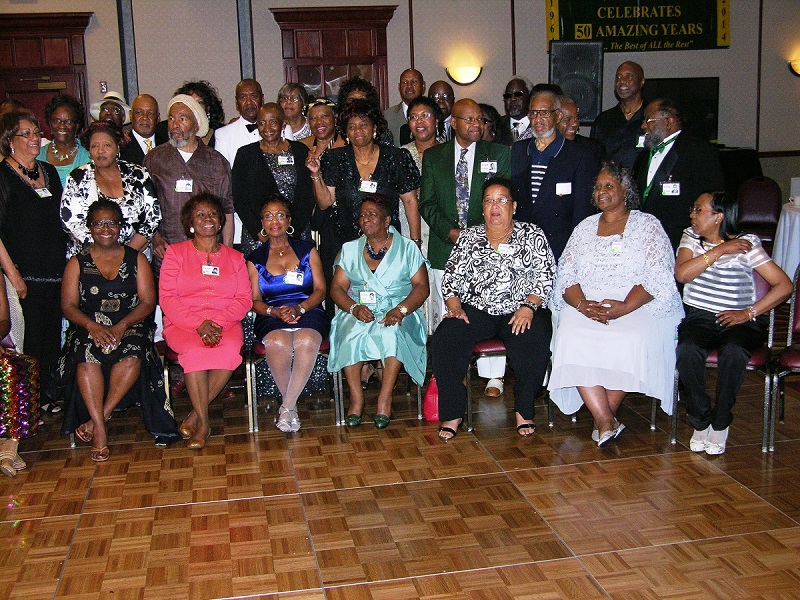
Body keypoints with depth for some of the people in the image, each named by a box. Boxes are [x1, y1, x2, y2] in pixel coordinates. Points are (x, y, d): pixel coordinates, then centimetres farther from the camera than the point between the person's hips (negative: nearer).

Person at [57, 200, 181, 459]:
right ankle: (100, 430, -32)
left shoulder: (137, 259, 11)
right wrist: (92, 325, -18)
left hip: (130, 326, 0)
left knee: (133, 355, -35)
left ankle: (98, 419, -26)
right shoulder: (77, 262, 12)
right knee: (87, 355, -34)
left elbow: (148, 302, 2)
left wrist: (122, 325, -16)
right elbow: (69, 306, 3)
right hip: (89, 327, 0)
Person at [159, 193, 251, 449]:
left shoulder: (235, 257, 17)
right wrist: (198, 323, -15)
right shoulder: (175, 253, 10)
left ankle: (195, 415, -17)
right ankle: (204, 421, -18)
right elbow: (167, 298, -1)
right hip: (182, 324, -1)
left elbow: (244, 300, 6)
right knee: (195, 352, -34)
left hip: (225, 324, 2)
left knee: (230, 350, -32)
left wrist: (218, 322, -12)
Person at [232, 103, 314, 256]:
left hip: (296, 234, 0)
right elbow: (238, 198, 3)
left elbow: (308, 196, 4)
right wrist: (261, 232, -8)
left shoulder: (300, 151, 8)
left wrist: (292, 230, -8)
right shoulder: (246, 154, 7)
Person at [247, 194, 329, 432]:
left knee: (306, 341, -36)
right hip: (271, 317, 0)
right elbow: (255, 300, 8)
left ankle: (287, 407, -24)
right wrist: (274, 311, -14)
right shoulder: (255, 259, 16)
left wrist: (298, 308, -12)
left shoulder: (307, 250, 15)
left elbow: (320, 290, 7)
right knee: (278, 343, -36)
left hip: (308, 312, 0)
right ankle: (291, 405, -15)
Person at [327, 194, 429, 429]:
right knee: (350, 333, -32)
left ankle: (385, 399, -28)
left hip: (395, 312, -2)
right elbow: (337, 288, 8)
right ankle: (356, 398, -23)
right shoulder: (350, 249, 16)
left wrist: (401, 310, -18)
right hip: (359, 312, 2)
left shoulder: (407, 247, 9)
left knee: (391, 333, -36)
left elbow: (421, 286, 0)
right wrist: (354, 307, -14)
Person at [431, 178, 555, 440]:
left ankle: (524, 410, -11)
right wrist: (455, 308, -5)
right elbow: (451, 277, 11)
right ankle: (452, 413, -13)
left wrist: (529, 306, -13)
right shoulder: (468, 237, 14)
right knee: (444, 339, -24)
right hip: (475, 310, 2)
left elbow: (545, 276, 1)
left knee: (533, 342, -33)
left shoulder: (532, 235, 8)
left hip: (520, 311, -2)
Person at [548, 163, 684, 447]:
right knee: (572, 339, -29)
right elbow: (566, 274, 11)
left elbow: (658, 276, -4)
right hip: (585, 305, 3)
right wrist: (582, 304, -11)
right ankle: (606, 421, -26)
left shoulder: (647, 224, 9)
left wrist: (623, 307, -18)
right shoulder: (585, 227, 20)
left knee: (630, 341, -34)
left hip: (637, 306, -3)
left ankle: (604, 418, -17)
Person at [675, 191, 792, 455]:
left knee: (733, 351, -36)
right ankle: (700, 421, -12)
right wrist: (719, 250, -12)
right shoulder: (690, 238, 9)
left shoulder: (746, 245, -2)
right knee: (686, 349, -32)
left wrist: (749, 313, -13)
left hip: (738, 321, -2)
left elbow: (784, 285, -6)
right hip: (699, 317, 2)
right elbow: (681, 274, -9)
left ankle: (720, 424, -16)